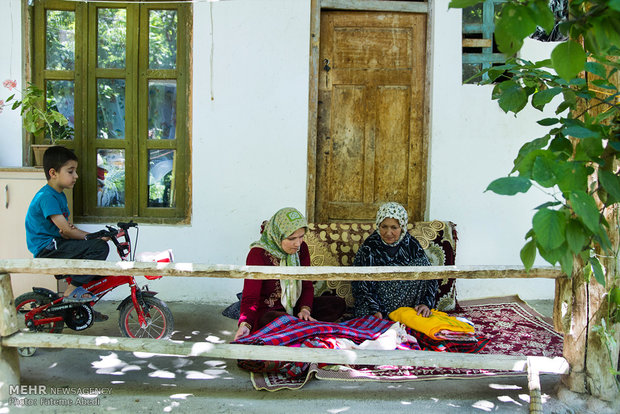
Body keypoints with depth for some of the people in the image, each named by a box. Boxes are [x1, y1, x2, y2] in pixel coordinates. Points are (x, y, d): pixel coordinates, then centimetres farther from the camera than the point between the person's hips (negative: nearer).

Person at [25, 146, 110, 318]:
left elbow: (67, 228, 15)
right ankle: (72, 290, -14)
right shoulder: (46, 196, -17)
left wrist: (69, 228, -10)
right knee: (99, 247, -22)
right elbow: (66, 230, -23)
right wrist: (96, 237, -19)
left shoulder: (60, 195, 16)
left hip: (55, 245, 10)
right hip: (47, 250, -10)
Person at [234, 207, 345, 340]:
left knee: (338, 303, -10)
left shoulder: (301, 248, -1)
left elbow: (307, 285, 3)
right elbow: (250, 297, -22)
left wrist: (305, 309, -18)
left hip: (295, 307, 6)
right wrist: (245, 324, -41)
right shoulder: (258, 254, -19)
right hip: (266, 312, -6)